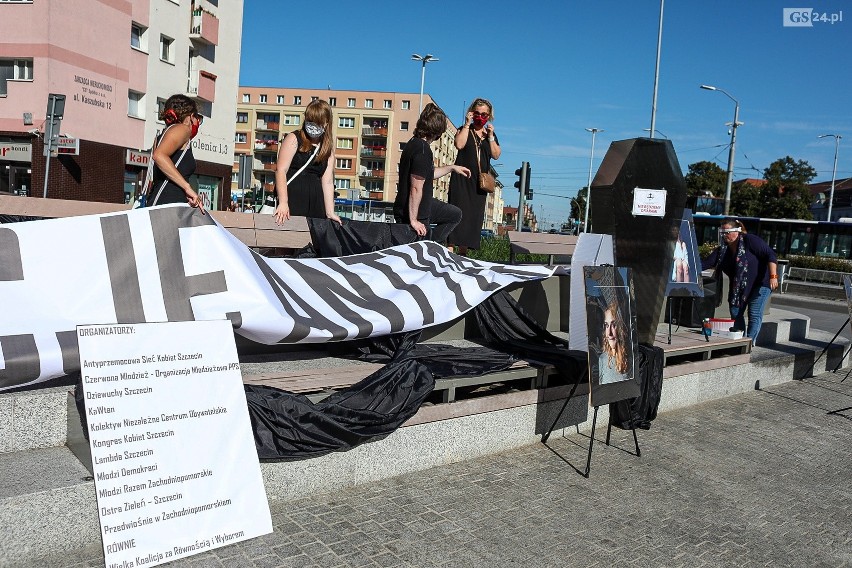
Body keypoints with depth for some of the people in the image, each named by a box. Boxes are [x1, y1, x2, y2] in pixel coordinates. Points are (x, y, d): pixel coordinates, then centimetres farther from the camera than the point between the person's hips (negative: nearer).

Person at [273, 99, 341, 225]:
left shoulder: (328, 151, 15)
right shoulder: (294, 139, 3)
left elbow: (328, 182, 10)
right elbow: (281, 170, -7)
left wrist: (330, 213, 0)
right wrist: (283, 203, -18)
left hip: (316, 205, 5)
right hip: (293, 199, -4)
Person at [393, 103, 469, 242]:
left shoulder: (415, 142, 7)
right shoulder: (423, 150, -25)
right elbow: (416, 188, -27)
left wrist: (452, 167, 29)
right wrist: (413, 220, -24)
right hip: (412, 213, -10)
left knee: (455, 214, 20)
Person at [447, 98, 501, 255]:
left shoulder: (490, 134, 16)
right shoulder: (464, 130, 5)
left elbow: (496, 155, 5)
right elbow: (459, 144, -15)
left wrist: (490, 136, -3)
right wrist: (467, 124, -10)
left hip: (479, 182, 4)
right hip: (462, 179, -4)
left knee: (474, 216, 4)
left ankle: (463, 251, 10)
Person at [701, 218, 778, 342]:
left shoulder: (750, 240, -17)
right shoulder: (723, 250, 1)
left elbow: (770, 255, -21)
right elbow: (705, 263, -5)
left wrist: (773, 276, -29)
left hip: (761, 282, -7)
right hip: (739, 285, 7)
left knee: (754, 314, -8)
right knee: (735, 312, 7)